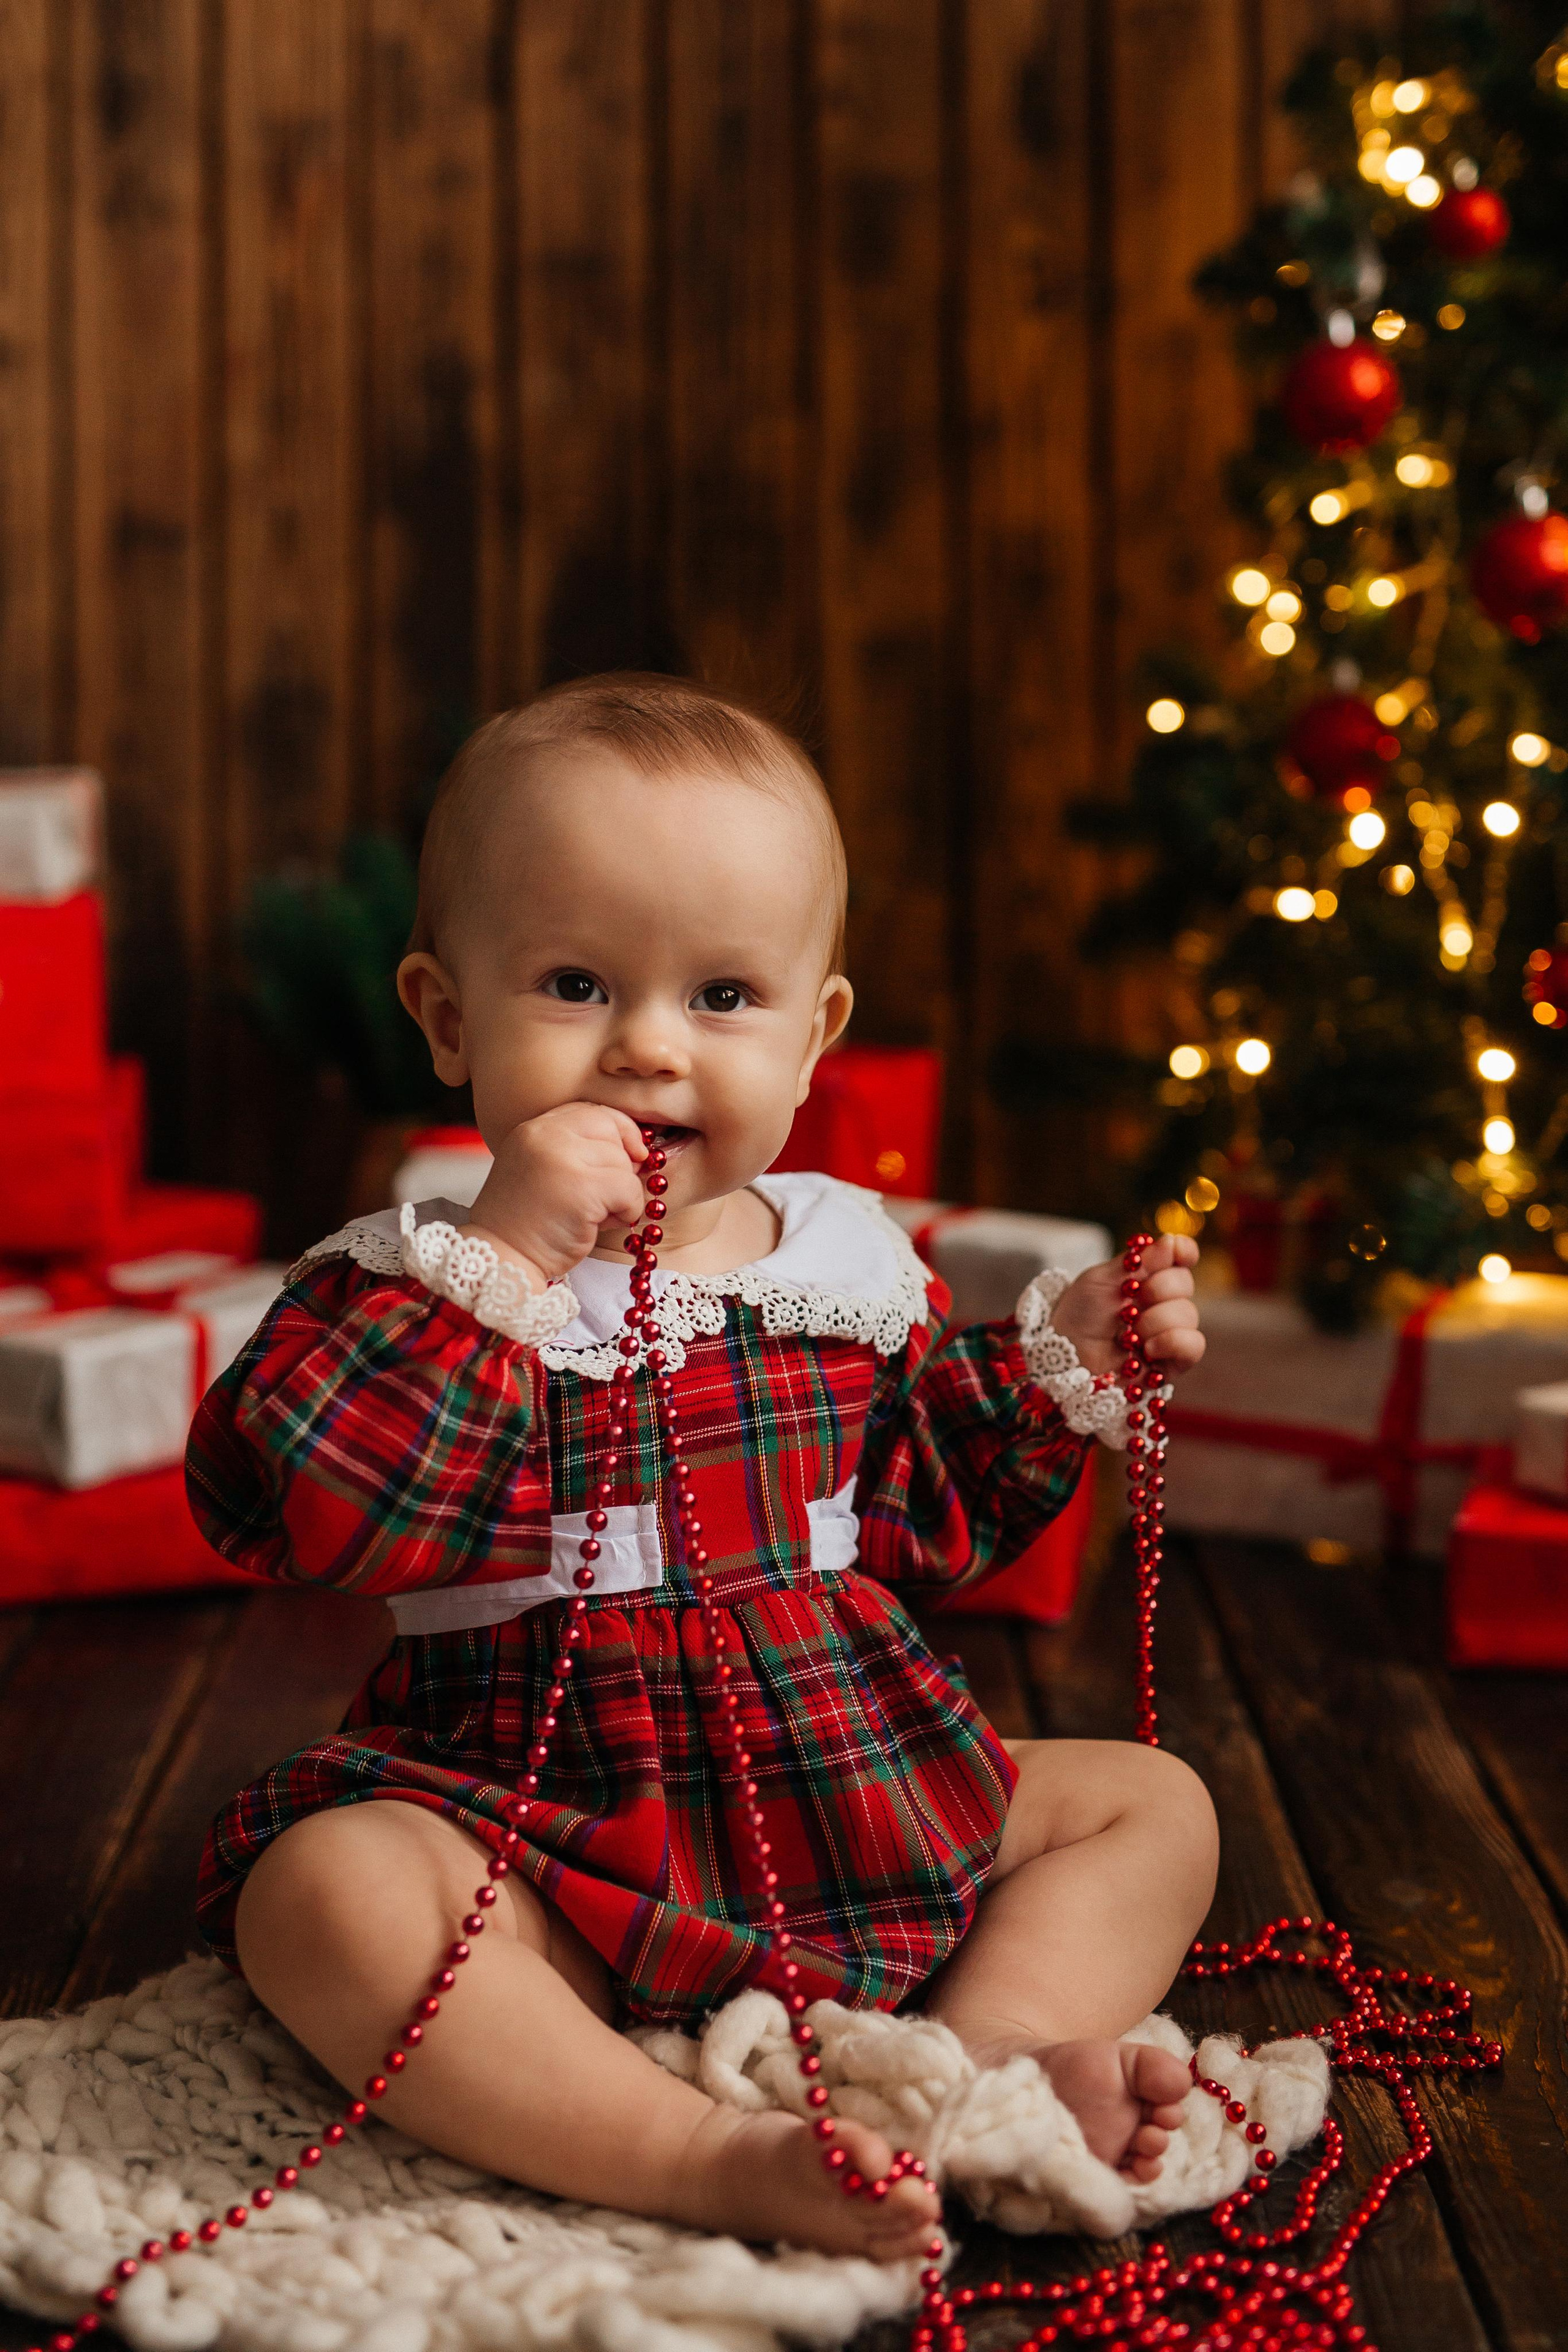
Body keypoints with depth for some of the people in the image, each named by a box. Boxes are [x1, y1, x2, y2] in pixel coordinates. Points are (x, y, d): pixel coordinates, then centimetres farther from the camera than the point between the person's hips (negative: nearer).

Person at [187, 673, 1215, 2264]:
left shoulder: (850, 1259, 7)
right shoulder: (413, 1283, -8)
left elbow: (921, 1515, 20)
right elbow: (286, 1504, -27)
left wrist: (1055, 1364, 5)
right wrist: (503, 1258, -29)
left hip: (867, 1817, 5)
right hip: (549, 1861, -5)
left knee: (1153, 1805, 2)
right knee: (324, 1892, -32)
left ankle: (988, 2056, -20)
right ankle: (710, 2163, -36)